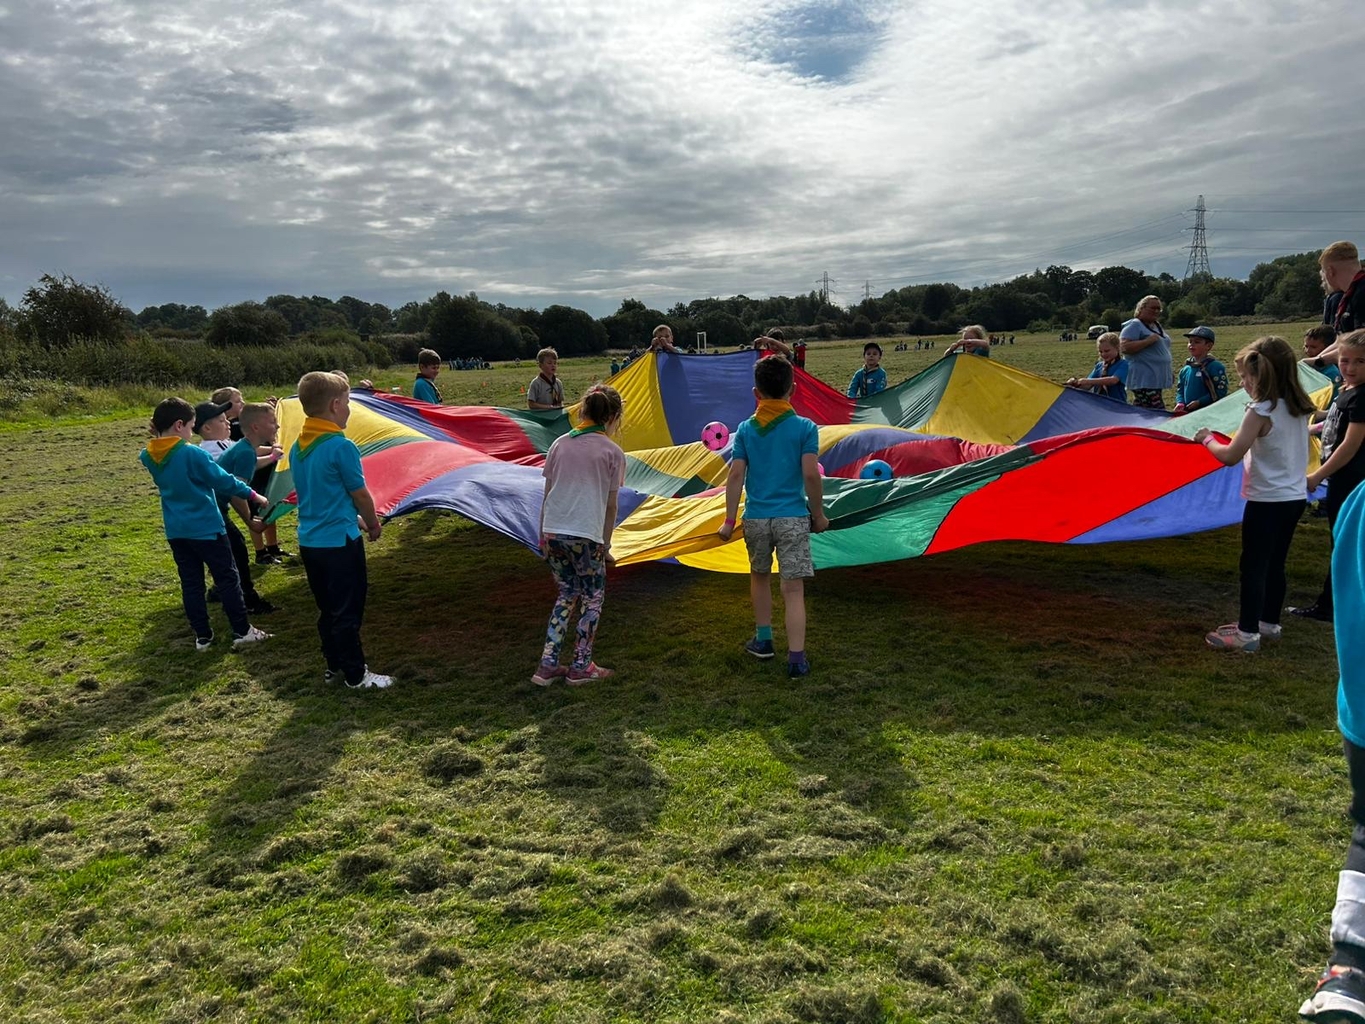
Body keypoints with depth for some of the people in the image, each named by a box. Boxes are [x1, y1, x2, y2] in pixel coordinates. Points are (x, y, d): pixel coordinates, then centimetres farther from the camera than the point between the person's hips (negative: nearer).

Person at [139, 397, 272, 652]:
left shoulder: (149, 457, 0)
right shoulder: (193, 454, -20)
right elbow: (223, 480, -13)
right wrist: (252, 494, -2)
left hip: (176, 531, 6)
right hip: (206, 528, -6)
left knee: (191, 583, 12)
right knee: (227, 579, 3)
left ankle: (202, 636, 17)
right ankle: (242, 632, 6)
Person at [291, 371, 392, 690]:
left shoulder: (297, 448, 6)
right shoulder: (341, 446, -18)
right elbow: (360, 494, -10)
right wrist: (373, 524, 8)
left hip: (309, 541, 8)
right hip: (339, 542, -8)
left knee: (328, 609, 18)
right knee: (347, 612, 2)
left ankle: (334, 666, 29)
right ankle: (356, 675, 10)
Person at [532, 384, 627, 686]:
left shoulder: (560, 444, 10)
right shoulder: (612, 452, -1)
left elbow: (547, 496, 10)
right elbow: (611, 507, 0)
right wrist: (606, 546, 9)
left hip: (552, 532, 5)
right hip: (586, 535, -5)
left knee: (567, 595, 20)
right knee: (592, 598, 15)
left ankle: (547, 666, 16)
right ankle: (580, 667, 18)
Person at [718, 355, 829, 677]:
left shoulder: (745, 429, 2)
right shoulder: (805, 427, -4)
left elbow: (736, 475, -1)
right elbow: (810, 474, -9)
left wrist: (729, 520, 4)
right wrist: (818, 514, 3)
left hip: (755, 517, 3)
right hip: (793, 517, -2)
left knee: (760, 576, 24)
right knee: (793, 588, -1)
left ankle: (763, 640, 35)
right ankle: (796, 659, -5)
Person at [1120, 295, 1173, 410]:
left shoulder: (1157, 325, 20)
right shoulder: (1134, 325, -8)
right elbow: (1123, 347, -19)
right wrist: (1147, 341, -20)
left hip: (1156, 379, 9)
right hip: (1144, 380, -9)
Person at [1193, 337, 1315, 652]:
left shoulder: (1260, 411, -19)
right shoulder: (1300, 408, 5)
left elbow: (1230, 456, -19)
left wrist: (1207, 438, -4)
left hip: (1267, 500, -8)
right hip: (1295, 497, 8)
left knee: (1253, 567, 0)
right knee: (1275, 564, 17)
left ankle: (1248, 633, 5)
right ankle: (1269, 622, 28)